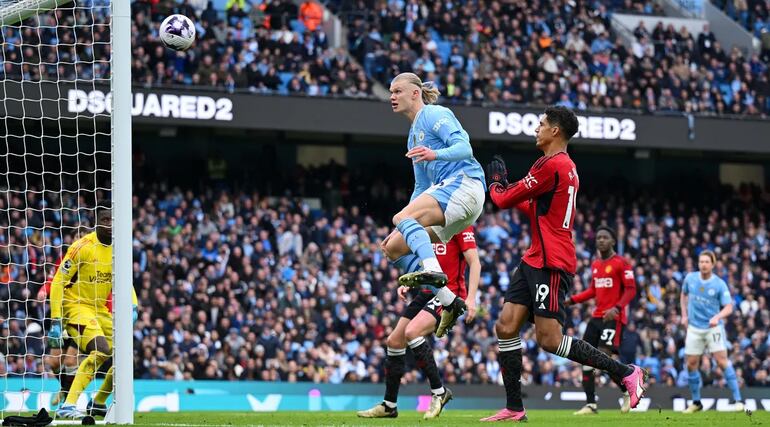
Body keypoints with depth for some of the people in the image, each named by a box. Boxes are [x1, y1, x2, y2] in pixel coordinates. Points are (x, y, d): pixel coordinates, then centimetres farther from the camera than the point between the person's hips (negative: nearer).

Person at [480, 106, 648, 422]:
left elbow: (504, 200, -9)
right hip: (536, 260, 10)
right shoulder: (567, 167, 17)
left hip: (551, 263, -10)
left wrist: (495, 185, 13)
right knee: (505, 327, 4)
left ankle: (626, 373, -5)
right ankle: (514, 408, 5)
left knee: (549, 339, -13)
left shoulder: (551, 165, -15)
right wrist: (506, 187, 27)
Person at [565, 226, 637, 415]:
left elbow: (631, 290, -11)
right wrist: (571, 300, 15)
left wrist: (617, 308, -24)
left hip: (614, 317, -8)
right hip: (597, 317, 8)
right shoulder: (595, 264, 16)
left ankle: (628, 391, 5)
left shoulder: (621, 263, -7)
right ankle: (591, 404, 4)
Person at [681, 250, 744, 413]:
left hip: (713, 327, -4)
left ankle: (737, 400, -13)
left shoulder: (719, 284, -11)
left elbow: (728, 308, -13)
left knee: (722, 361, -15)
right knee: (691, 364, 4)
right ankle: (696, 402, 19)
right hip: (694, 328, 4)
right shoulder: (690, 278, -1)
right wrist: (684, 315, 12)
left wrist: (717, 317, -32)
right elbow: (683, 295, 20)